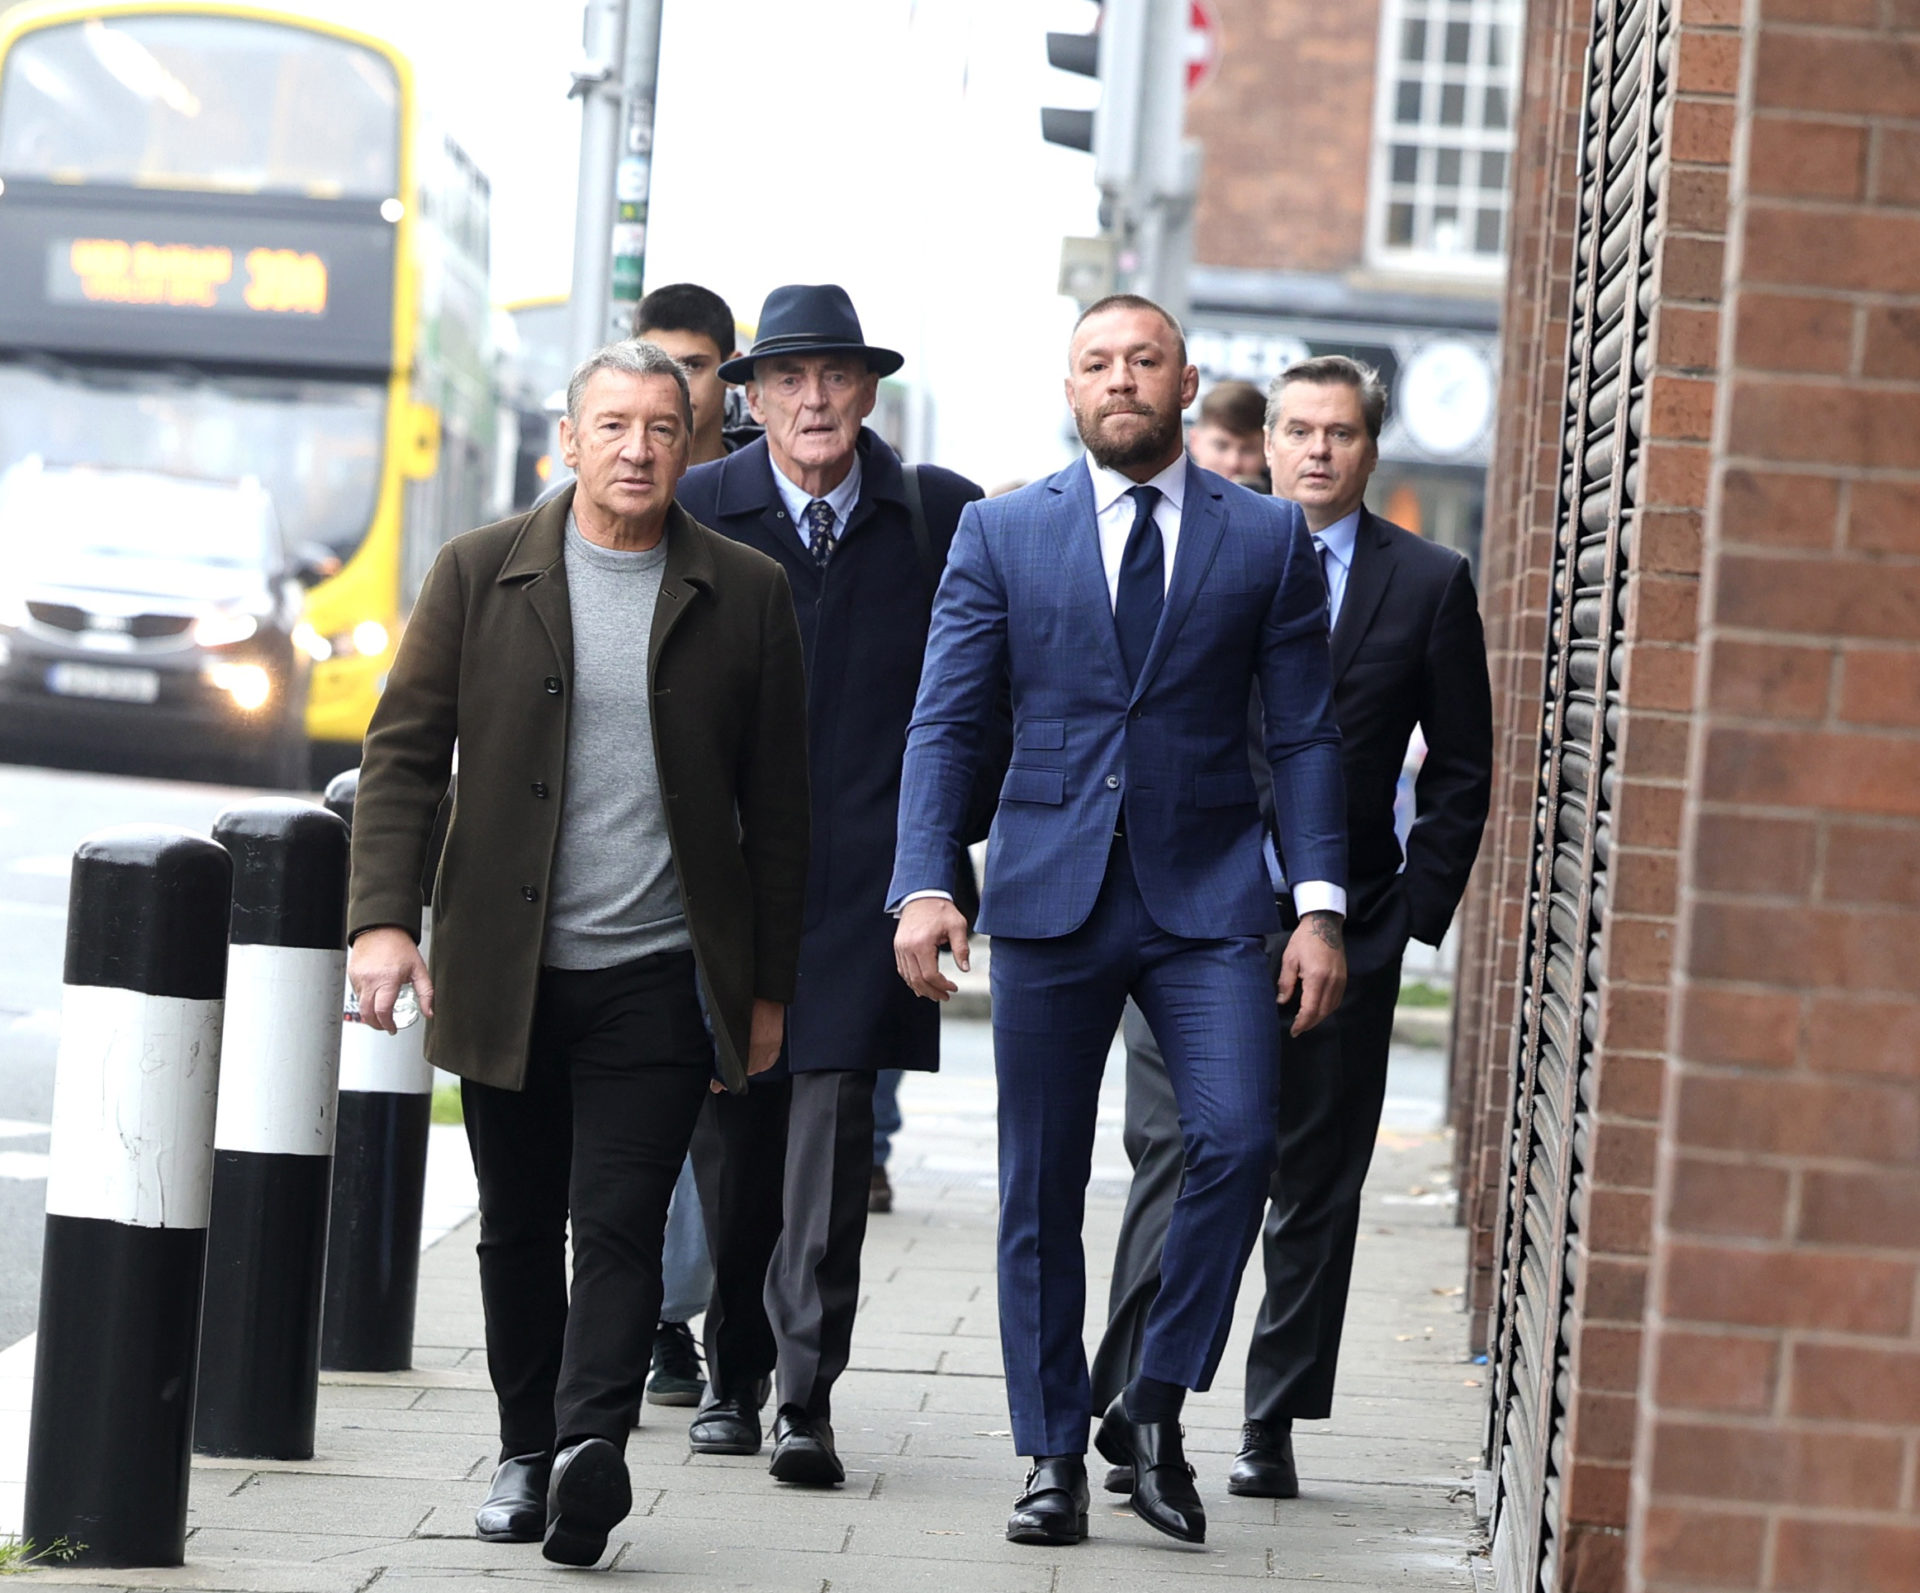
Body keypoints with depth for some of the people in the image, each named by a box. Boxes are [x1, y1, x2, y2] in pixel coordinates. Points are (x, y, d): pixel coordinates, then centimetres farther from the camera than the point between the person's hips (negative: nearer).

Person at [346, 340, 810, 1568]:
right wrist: (384, 917, -11)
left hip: (660, 974, -1)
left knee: (619, 1223, -12)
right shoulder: (480, 574, 4)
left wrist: (770, 984, 6)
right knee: (519, 1229, 10)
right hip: (505, 975, 2)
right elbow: (404, 752, 2)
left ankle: (591, 1445, -21)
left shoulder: (746, 593, 4)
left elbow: (778, 804, 7)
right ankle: (528, 1453, 23)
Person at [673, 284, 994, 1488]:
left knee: (832, 1130, -9)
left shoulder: (946, 518, 2)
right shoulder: (695, 511, 3)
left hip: (865, 874, -1)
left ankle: (808, 1399, -9)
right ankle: (734, 1378, 21)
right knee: (730, 1132, 7)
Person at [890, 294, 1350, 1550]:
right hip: (1053, 893, 1)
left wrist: (1322, 906, -2)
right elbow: (945, 723, 4)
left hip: (1209, 893, 0)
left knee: (1237, 1139, -17)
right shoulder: (1002, 534, 7)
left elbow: (1306, 735, 6)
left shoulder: (1269, 539, 7)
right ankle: (1055, 1455, 14)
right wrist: (924, 884, -9)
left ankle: (1156, 1404, 2)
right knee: (1042, 1184, 3)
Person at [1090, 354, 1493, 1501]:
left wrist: (1417, 911, -1)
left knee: (1319, 1184, 6)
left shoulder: (1430, 584, 4)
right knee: (1170, 1158, -8)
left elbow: (1461, 771, 7)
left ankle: (1276, 1425, 15)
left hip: (1348, 931, 1)